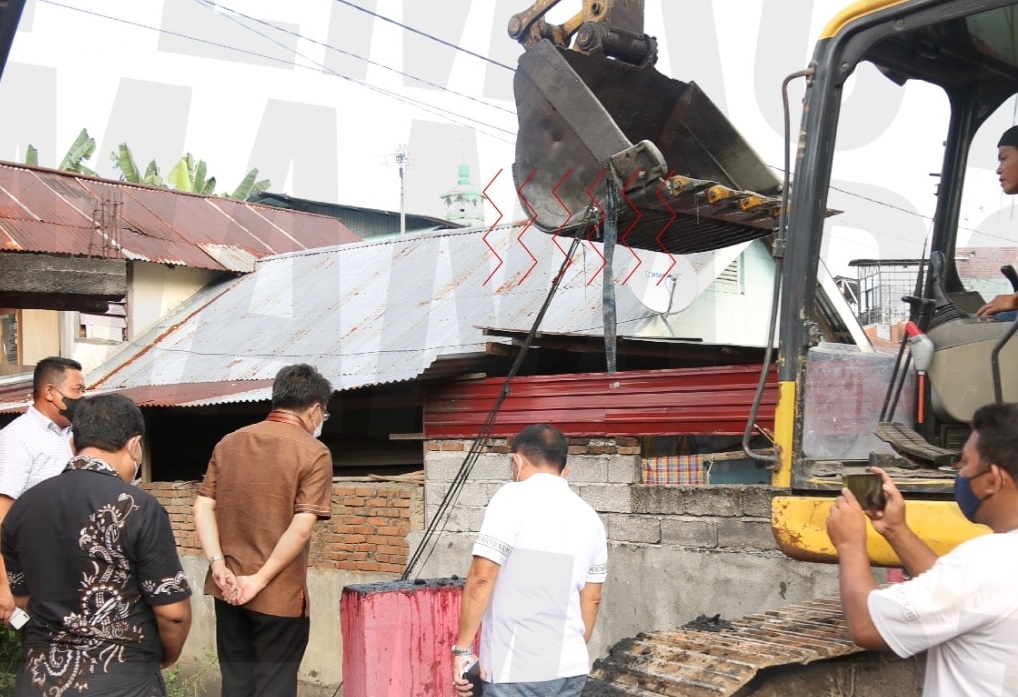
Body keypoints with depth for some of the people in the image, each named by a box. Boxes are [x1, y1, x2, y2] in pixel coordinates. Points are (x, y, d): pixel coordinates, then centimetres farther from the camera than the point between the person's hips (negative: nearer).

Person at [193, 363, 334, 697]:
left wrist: (219, 566, -6)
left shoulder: (229, 443, 7)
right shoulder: (313, 453, -10)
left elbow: (203, 508, 1)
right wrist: (260, 579, -15)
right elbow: (301, 528, -19)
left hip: (228, 590, 5)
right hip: (280, 594, -5)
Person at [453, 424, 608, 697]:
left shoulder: (513, 498, -8)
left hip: (518, 670, -6)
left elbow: (481, 578, -15)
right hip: (570, 669, 6)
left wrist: (462, 648, -8)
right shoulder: (589, 517, 11)